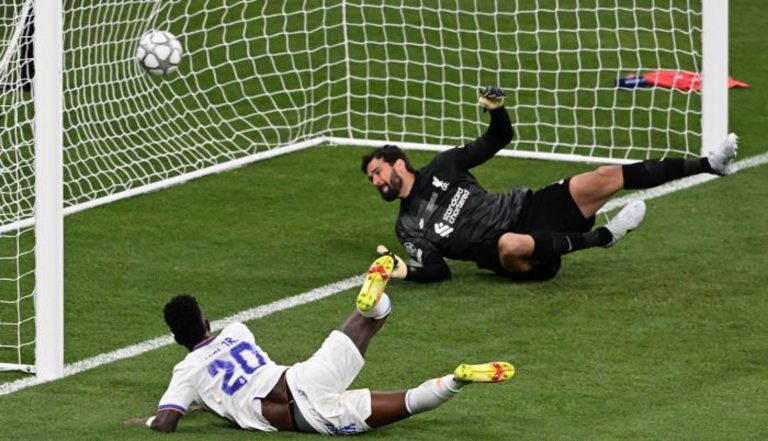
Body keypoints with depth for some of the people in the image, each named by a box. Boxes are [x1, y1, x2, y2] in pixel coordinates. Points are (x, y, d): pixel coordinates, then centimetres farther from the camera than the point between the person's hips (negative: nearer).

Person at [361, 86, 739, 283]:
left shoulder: (442, 168, 14)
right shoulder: (409, 226, 7)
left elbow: (498, 140, 19)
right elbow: (437, 270, -1)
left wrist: (496, 110, -2)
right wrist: (406, 271, -21)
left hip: (528, 209, 4)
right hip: (512, 257, -4)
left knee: (604, 178, -13)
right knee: (512, 244, -44)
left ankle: (708, 164, -11)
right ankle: (602, 236, -30)